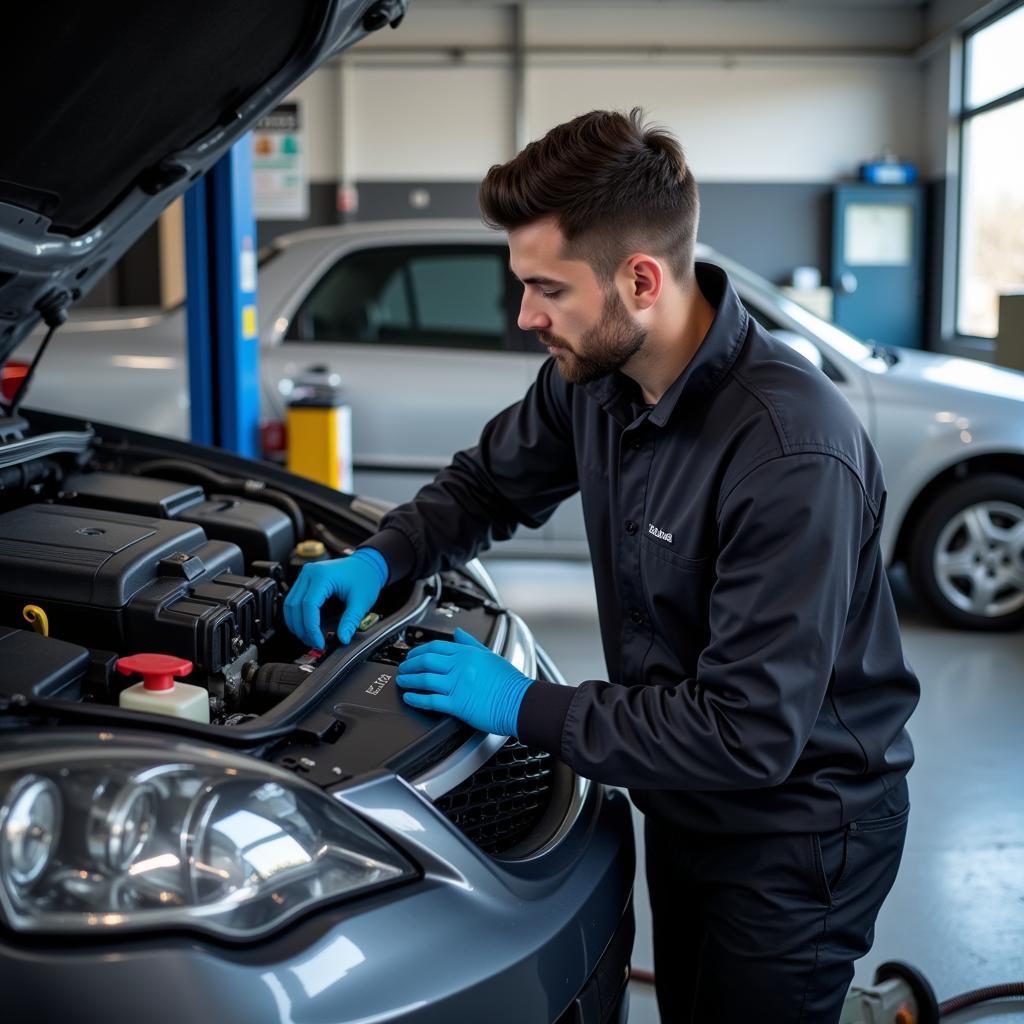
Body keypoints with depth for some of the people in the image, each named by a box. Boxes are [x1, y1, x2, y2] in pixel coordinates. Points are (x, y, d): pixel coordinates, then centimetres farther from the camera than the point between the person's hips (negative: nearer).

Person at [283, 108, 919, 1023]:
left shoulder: (793, 451, -34)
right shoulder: (592, 374, -9)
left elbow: (752, 733, -32)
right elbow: (487, 483, 10)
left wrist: (530, 709, -26)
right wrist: (382, 557, -8)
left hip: (797, 831, -7)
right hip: (686, 801, 7)